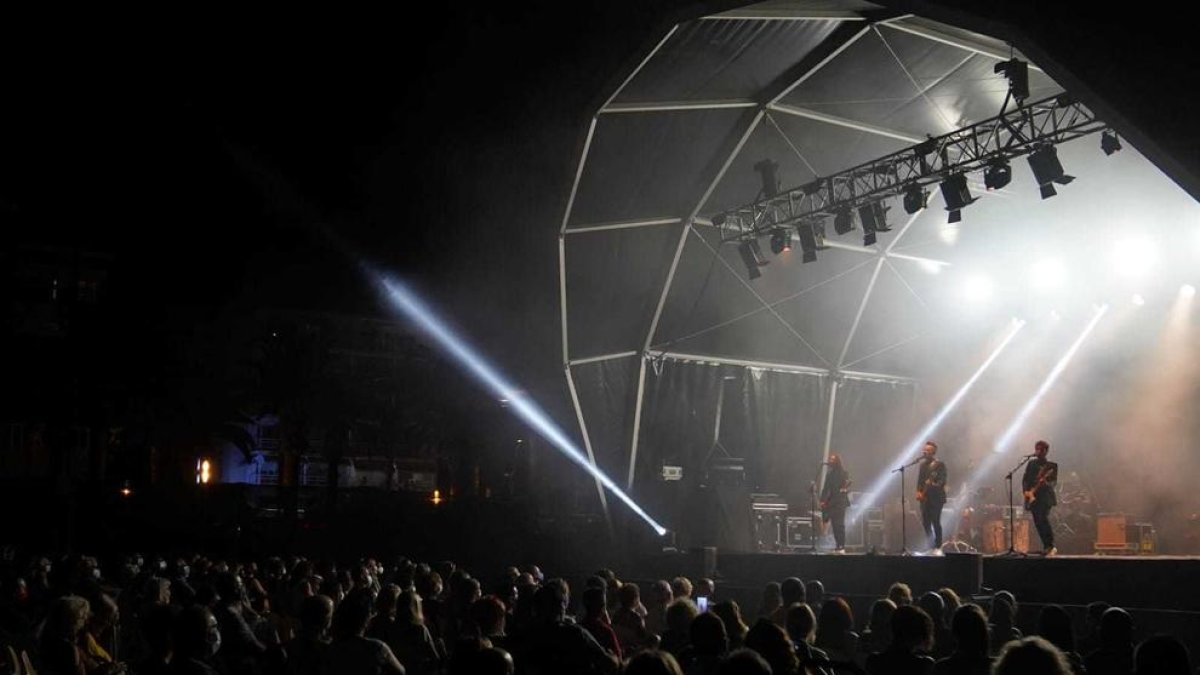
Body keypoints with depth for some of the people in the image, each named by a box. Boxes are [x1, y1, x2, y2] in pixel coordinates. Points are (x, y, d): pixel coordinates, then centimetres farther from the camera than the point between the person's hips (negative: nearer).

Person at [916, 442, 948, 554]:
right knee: (925, 523, 4)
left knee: (936, 522, -6)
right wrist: (919, 491, 1)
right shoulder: (923, 464, 14)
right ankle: (929, 546, 13)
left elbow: (942, 481, -13)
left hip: (936, 497, -6)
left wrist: (933, 485, -27)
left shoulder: (940, 464, -6)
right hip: (924, 498, 6)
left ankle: (938, 547, 1)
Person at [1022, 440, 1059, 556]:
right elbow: (1025, 479, 11)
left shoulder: (1051, 465, 5)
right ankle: (1046, 547, 10)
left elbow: (1054, 480, -2)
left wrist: (1046, 483, -24)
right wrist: (1026, 491, -4)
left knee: (1043, 519, -20)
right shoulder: (1031, 464, 14)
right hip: (1033, 497, 4)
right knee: (1038, 523, 2)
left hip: (1045, 496, -4)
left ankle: (1051, 546, -16)